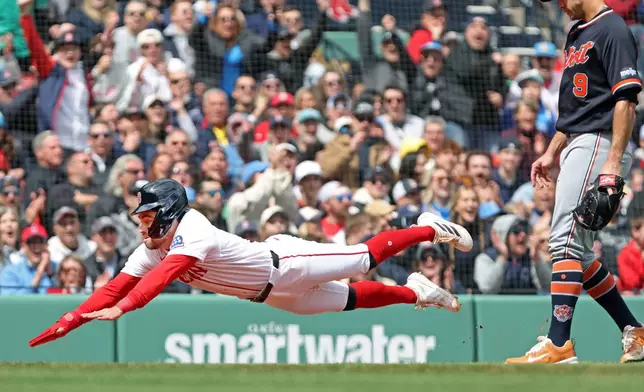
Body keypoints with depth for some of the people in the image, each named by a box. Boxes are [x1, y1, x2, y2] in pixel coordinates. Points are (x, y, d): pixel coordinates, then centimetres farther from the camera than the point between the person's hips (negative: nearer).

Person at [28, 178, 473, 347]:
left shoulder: (193, 233, -34)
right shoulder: (150, 251, -9)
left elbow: (165, 275, -50)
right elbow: (113, 289, -13)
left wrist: (120, 309, -63)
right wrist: (54, 331, -24)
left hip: (286, 262, -6)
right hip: (272, 294, 6)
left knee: (364, 258, 3)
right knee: (348, 299, 17)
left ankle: (430, 227, 23)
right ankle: (415, 291, 37)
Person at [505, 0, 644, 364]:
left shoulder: (612, 30, -10)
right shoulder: (577, 34, 20)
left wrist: (614, 161, -24)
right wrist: (551, 153, 22)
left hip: (599, 143, -10)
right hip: (577, 146, 10)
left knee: (567, 240, -17)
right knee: (578, 251, 10)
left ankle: (559, 344, -22)